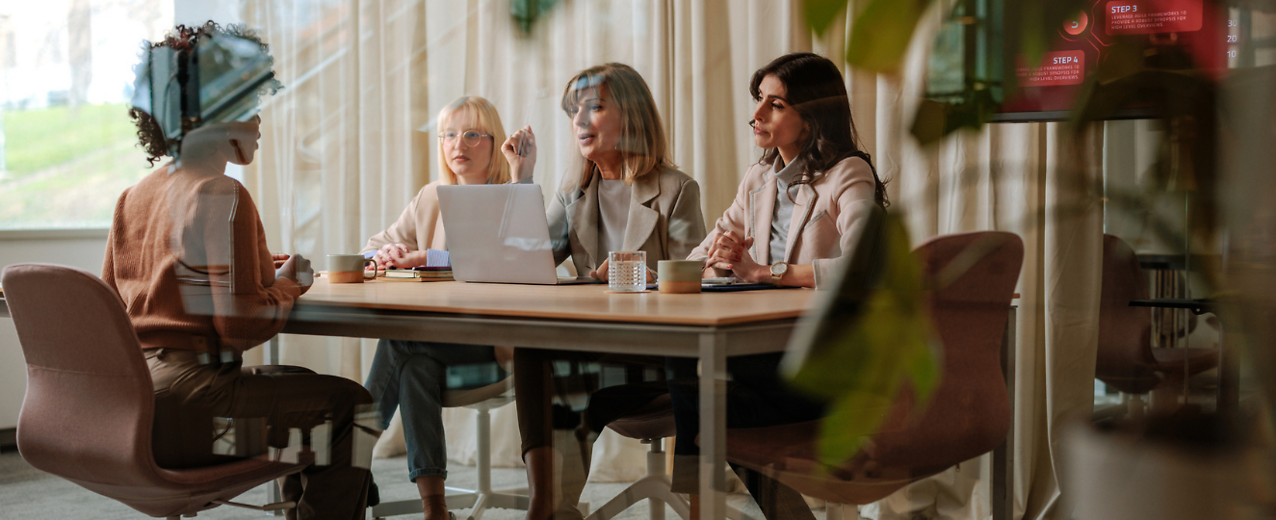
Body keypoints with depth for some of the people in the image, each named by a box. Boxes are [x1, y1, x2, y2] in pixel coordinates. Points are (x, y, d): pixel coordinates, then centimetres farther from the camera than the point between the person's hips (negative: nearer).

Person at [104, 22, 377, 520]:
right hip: (181, 408, -9)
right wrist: (289, 284, 2)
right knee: (347, 403, 1)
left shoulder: (134, 195, 10)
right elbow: (241, 325, -20)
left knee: (300, 384, 27)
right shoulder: (224, 198, -15)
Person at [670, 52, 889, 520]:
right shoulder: (759, 180, 16)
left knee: (691, 368, -27)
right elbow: (703, 259, 18)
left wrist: (764, 271, -20)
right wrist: (718, 258, -7)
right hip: (770, 347, 6)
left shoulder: (847, 176, -6)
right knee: (682, 363, -24)